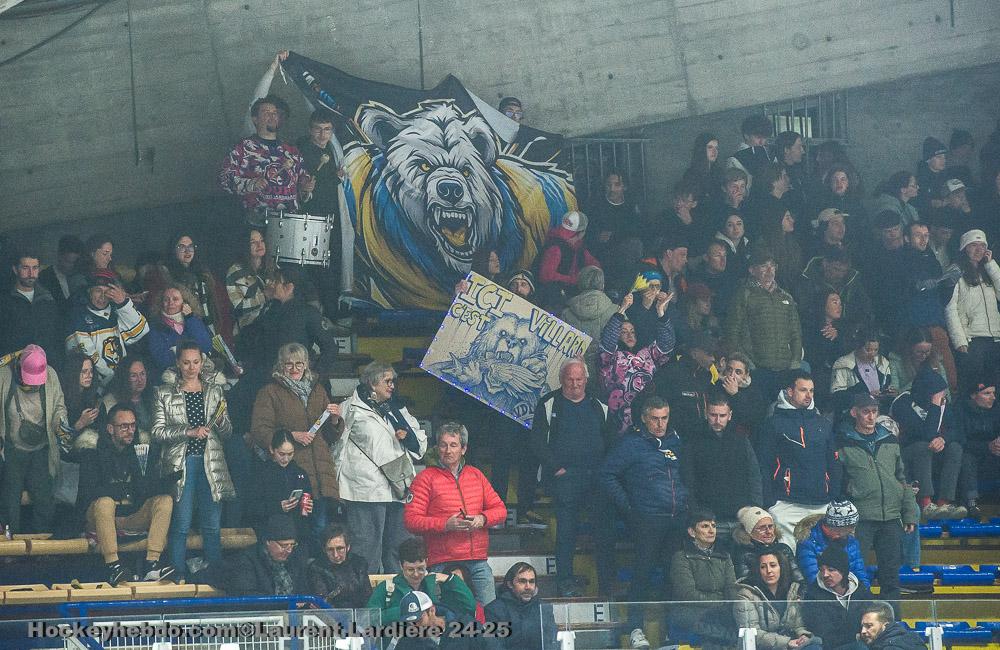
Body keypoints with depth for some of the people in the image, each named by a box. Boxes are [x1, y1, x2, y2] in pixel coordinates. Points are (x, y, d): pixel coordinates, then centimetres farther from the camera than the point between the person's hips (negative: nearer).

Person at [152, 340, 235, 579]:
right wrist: (189, 432, -14)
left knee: (212, 526, 2)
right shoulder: (165, 393, 5)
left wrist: (220, 420, -10)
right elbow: (158, 432, -3)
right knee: (181, 526, -4)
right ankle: (179, 576, 2)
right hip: (180, 464, -2)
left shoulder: (214, 392, 12)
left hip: (210, 464, 2)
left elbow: (227, 433, 12)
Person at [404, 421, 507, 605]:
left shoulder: (476, 475, 17)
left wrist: (482, 519, -4)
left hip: (478, 561, 4)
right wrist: (445, 524, -18)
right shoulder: (426, 478, 1)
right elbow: (411, 520, -7)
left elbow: (500, 510, 18)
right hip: (443, 565, -4)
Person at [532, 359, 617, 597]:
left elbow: (612, 441, 16)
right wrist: (556, 468, -8)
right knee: (566, 531, -4)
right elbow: (538, 441, 0)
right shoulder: (549, 405, 5)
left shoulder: (599, 407, 16)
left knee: (605, 530, -1)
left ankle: (607, 586, 4)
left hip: (598, 477, 3)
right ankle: (566, 583, 2)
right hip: (565, 477, -3)